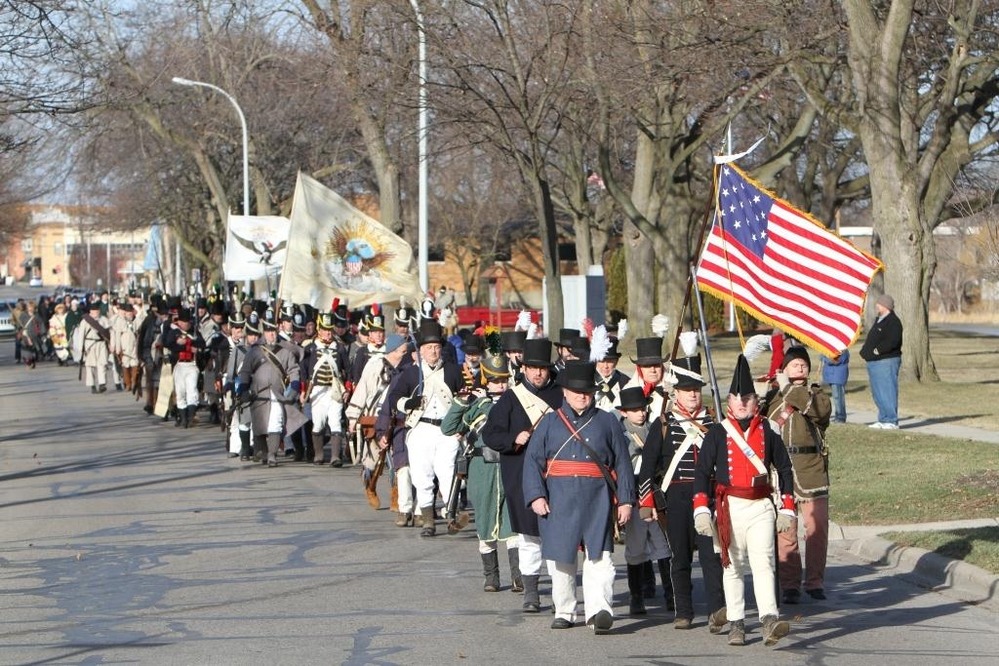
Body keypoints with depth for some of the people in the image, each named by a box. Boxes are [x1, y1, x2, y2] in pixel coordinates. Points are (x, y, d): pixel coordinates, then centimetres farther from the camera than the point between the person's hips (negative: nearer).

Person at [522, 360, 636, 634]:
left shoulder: (608, 422, 10)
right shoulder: (550, 423, 10)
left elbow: (623, 463, 9)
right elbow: (533, 460, 5)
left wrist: (625, 500, 2)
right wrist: (536, 496, -7)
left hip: (597, 502, -1)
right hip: (559, 502, 1)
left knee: (599, 557, -14)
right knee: (561, 559, 7)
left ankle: (599, 610, -24)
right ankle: (564, 612, 19)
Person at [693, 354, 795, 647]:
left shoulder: (767, 431, 5)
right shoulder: (717, 433, 1)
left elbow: (784, 468, 11)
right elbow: (702, 472, -1)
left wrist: (787, 509, 7)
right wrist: (701, 510, -9)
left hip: (761, 507, 0)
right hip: (730, 507, 0)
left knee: (763, 562, -11)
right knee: (733, 566, 6)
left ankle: (770, 622, -22)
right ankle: (736, 624, 12)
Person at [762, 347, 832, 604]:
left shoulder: (816, 394, 9)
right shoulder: (772, 397, 12)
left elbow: (821, 408, -14)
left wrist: (789, 389, -12)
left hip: (812, 469, 0)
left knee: (817, 528, -1)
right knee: (784, 530, -1)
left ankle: (815, 581, 11)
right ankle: (790, 584, 5)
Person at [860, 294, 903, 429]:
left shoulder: (893, 322, -12)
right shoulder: (879, 320, 20)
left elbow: (893, 341, -24)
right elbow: (871, 340, 25)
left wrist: (878, 350, -21)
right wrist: (864, 351, 10)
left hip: (887, 361, -11)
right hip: (874, 362, 11)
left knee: (887, 391, -10)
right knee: (877, 393, 14)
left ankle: (892, 421, -9)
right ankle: (883, 420, 21)